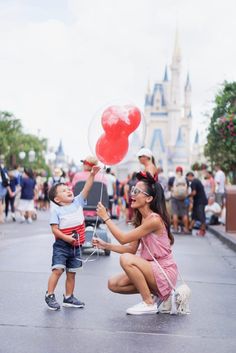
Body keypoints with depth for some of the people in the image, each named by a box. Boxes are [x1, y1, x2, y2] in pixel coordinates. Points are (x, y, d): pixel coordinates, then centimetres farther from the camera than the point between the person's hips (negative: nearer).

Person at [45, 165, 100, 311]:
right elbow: (54, 229, -14)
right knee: (58, 270, -12)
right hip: (61, 245, -5)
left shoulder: (78, 202, 5)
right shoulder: (56, 210, -8)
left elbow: (86, 188, -4)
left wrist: (93, 174, -14)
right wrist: (66, 238, -24)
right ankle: (50, 295, -1)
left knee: (72, 272, 12)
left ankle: (69, 297, 23)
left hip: (76, 246, 5)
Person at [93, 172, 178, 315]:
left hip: (165, 272, -9)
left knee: (126, 259, -28)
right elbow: (132, 249, 7)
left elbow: (123, 238, -19)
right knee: (114, 284, 0)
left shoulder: (154, 219, -22)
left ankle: (149, 303, -14)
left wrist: (106, 217, -13)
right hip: (151, 269, 9)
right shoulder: (140, 218, 8)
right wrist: (106, 245, -1)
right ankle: (154, 294, 10)